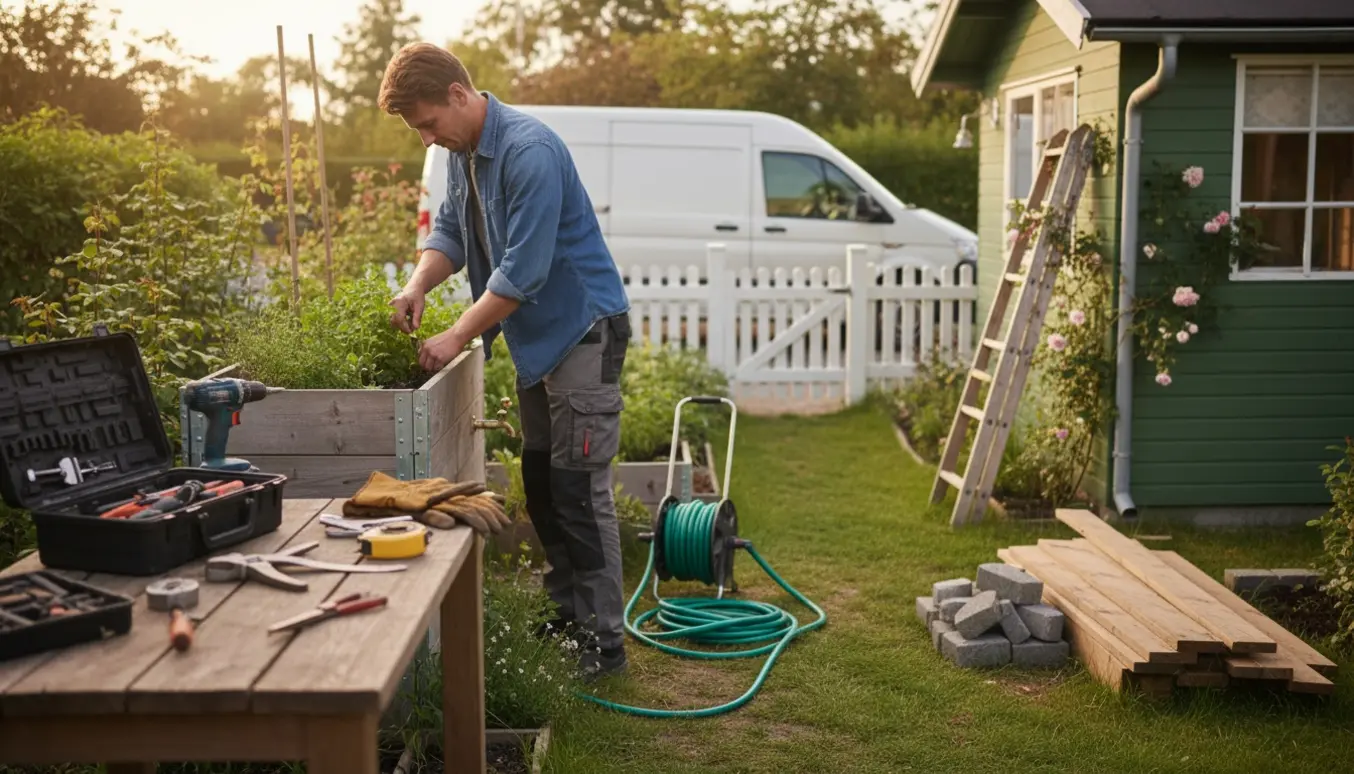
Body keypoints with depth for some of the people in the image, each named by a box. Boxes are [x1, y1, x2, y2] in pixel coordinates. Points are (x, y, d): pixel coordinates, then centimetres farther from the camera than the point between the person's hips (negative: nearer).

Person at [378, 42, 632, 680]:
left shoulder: (529, 151, -24)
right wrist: (419, 284, -7)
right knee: (540, 484, 14)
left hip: (582, 331, -10)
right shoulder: (462, 151, 6)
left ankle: (603, 641, 1)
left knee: (579, 488, -8)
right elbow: (451, 229, 13)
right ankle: (568, 613, 26)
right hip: (535, 337, 10)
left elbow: (523, 268, -26)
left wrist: (459, 337, -22)